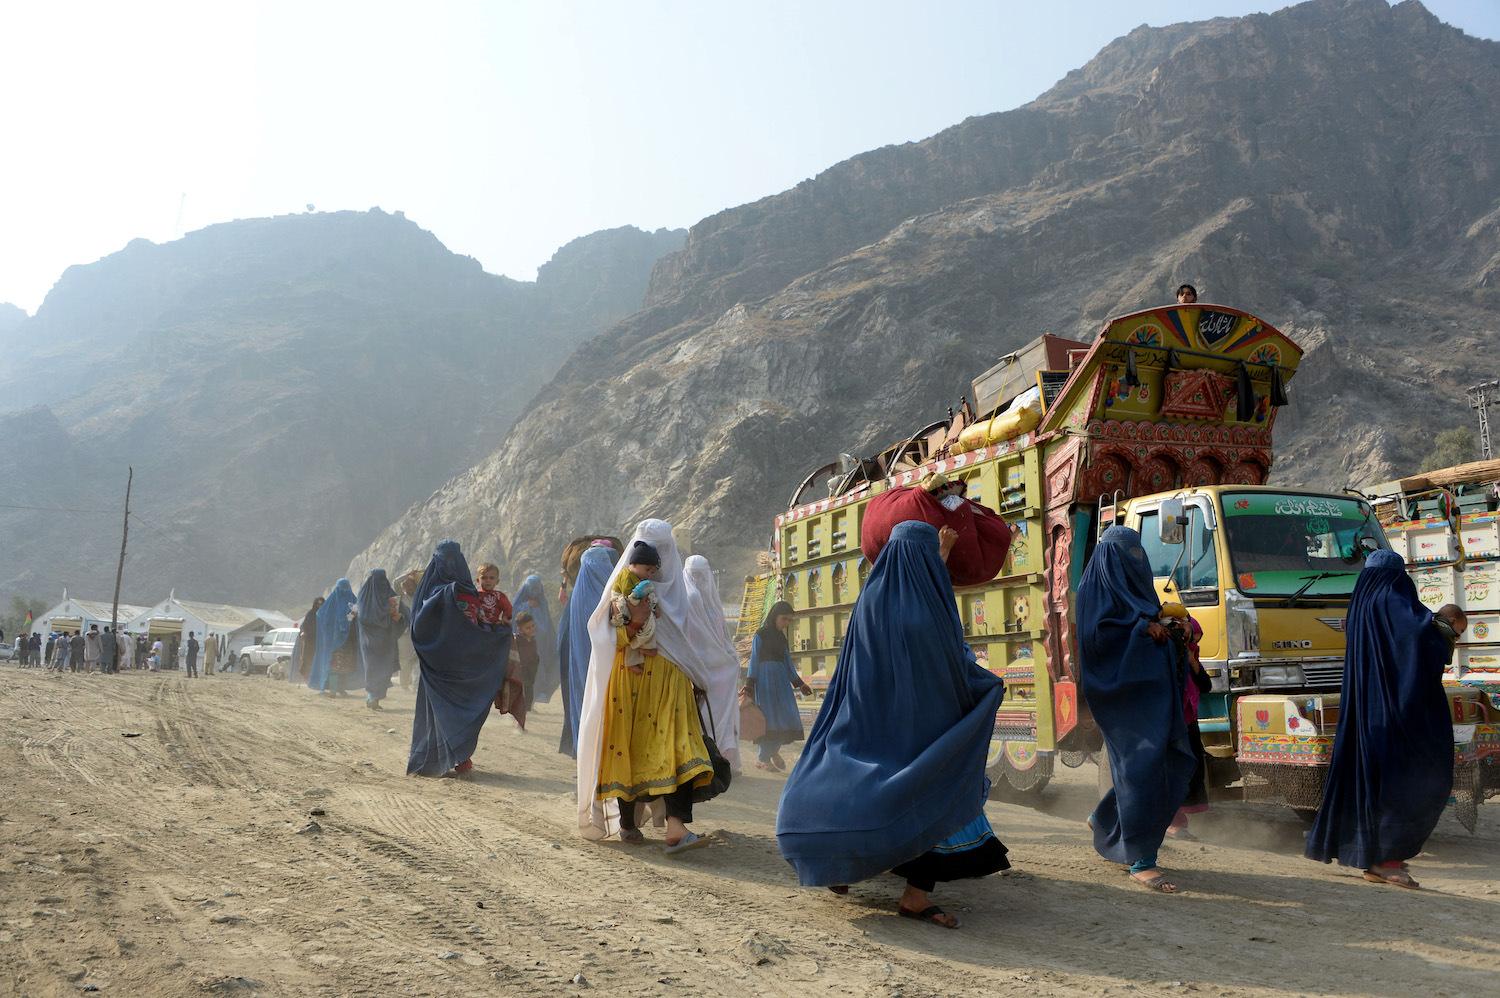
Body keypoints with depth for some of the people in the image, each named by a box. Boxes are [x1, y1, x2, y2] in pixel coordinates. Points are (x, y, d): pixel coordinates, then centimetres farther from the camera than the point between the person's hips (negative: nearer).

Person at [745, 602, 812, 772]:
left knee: (786, 716, 1)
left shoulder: (781, 637, 16)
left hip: (781, 680, 6)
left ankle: (773, 751, 13)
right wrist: (749, 684, -10)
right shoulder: (761, 635, -2)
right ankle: (764, 758, 4)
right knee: (768, 717, -5)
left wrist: (799, 683, 21)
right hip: (765, 677, -6)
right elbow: (754, 659, -5)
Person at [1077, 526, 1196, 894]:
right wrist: (1141, 627, -15)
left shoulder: (1136, 584, 21)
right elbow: (1094, 632, -16)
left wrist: (1165, 626, 8)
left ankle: (1104, 820, 25)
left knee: (1172, 761, 7)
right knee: (1142, 765, -13)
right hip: (1122, 688, -9)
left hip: (1150, 687, 9)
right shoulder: (1096, 584, -4)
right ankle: (1140, 862, -9)